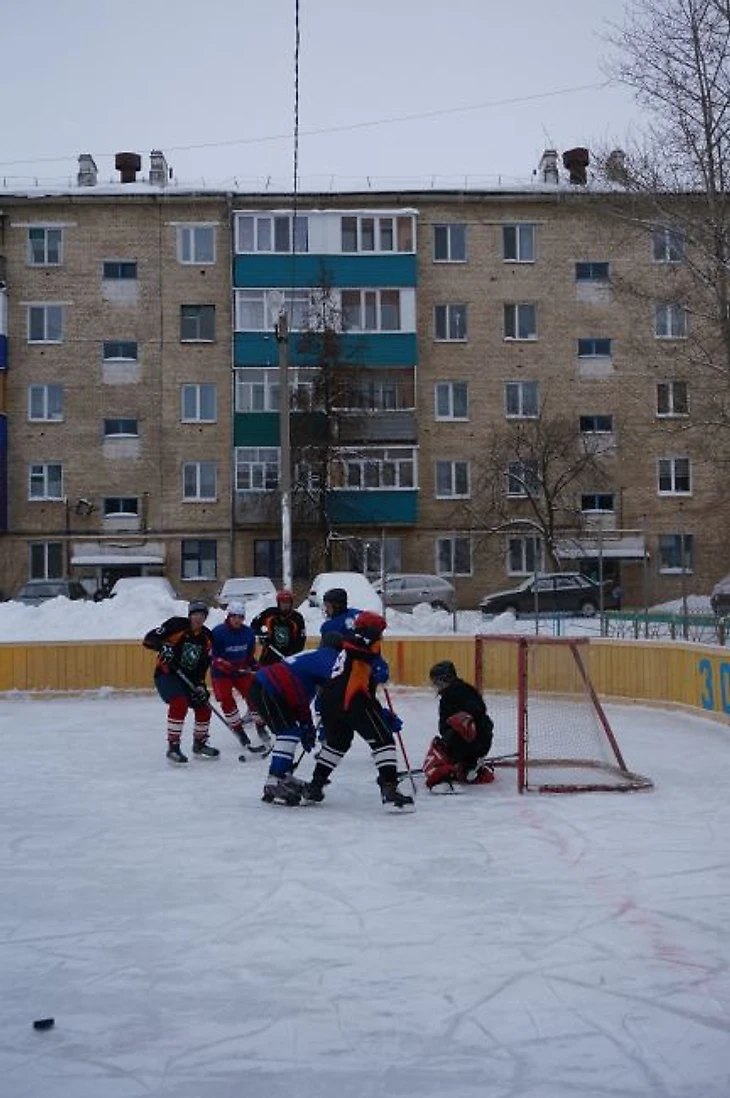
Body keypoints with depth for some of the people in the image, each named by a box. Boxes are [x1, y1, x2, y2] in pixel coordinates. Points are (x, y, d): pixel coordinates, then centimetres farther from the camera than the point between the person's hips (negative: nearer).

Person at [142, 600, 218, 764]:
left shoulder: (207, 637, 4)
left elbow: (203, 665, 5)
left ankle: (199, 745, 28)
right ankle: (173, 747, -22)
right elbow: (149, 638, -18)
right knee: (180, 703, -28)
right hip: (166, 674, -7)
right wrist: (162, 646, -37)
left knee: (204, 707, 6)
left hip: (188, 677, 7)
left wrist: (200, 685, -7)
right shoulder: (177, 625, -15)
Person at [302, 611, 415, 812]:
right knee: (382, 740, -2)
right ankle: (390, 790, -12)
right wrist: (377, 660, -14)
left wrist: (384, 715, 29)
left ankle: (314, 788, 33)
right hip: (351, 700, -9)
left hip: (328, 700, 9)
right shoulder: (366, 638, 8)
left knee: (336, 742, 30)